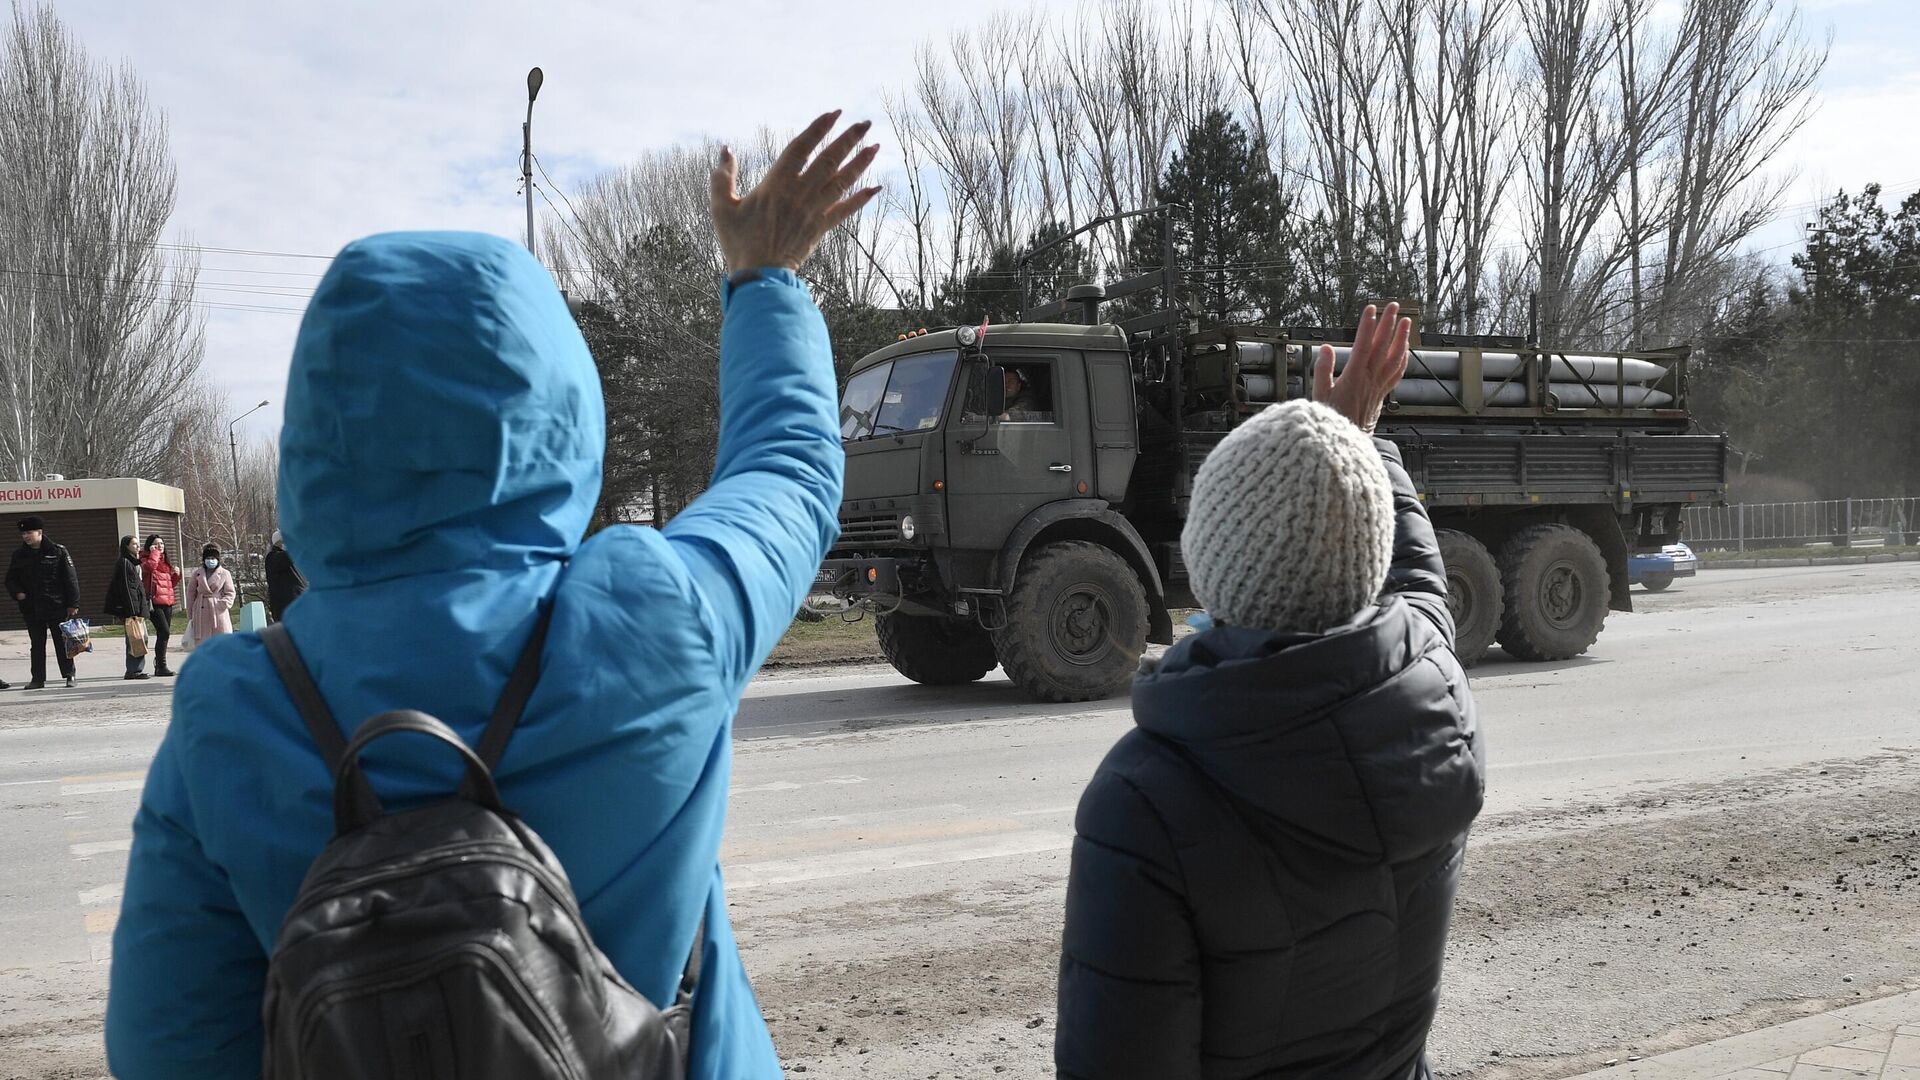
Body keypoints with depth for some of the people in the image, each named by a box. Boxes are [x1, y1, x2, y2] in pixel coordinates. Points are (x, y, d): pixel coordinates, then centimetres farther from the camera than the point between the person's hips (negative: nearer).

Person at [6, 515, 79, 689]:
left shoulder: (58, 552, -4)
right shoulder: (19, 554, 7)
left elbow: (71, 578, -4)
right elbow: (11, 578, 16)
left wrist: (73, 604, -8)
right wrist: (17, 593, -5)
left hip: (56, 607, -3)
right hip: (31, 608, 4)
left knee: (62, 642, 4)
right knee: (37, 644, 8)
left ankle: (69, 675, 12)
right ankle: (38, 678, 12)